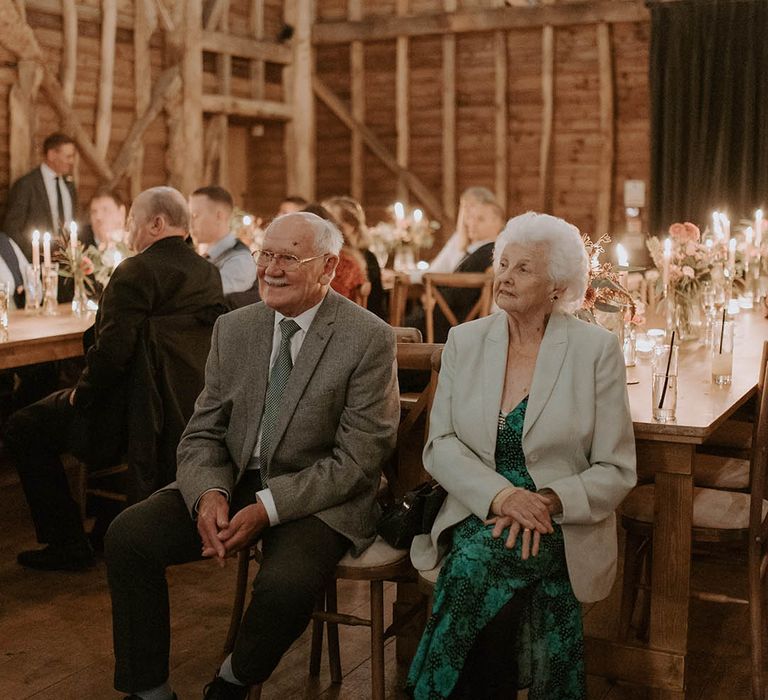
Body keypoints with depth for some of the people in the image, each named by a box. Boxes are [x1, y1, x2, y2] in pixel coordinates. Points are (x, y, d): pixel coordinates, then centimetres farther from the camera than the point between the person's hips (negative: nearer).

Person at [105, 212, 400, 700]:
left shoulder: (370, 339, -11)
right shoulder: (233, 330, 5)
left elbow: (359, 459, -14)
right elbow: (203, 433, 6)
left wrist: (268, 508, -22)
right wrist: (209, 492, -16)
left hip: (319, 499, -4)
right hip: (234, 482, 5)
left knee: (285, 585, -33)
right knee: (127, 536, -14)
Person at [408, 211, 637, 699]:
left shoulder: (596, 349, -2)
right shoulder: (465, 341, 7)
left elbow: (616, 471, -2)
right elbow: (440, 445, 1)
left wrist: (548, 501, -20)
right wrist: (501, 496, -17)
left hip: (561, 527, -2)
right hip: (477, 515, 2)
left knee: (480, 559, -31)